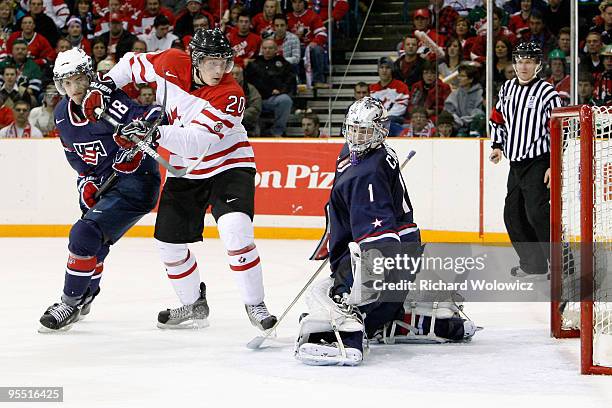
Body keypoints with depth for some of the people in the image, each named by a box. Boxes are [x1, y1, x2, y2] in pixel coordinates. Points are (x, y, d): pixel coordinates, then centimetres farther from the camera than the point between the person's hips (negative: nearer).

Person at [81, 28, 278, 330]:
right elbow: (132, 63, 8)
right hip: (185, 172, 5)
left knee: (235, 232, -26)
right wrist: (104, 85, -6)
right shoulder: (170, 64, -13)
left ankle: (255, 306, -14)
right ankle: (194, 306, 26)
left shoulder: (230, 96, -26)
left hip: (228, 165, -5)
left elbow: (197, 143, -35)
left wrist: (156, 133, -48)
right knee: (169, 244, 5)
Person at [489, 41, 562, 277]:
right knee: (513, 213, 8)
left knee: (537, 212, -18)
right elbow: (498, 118, 25)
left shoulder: (547, 93, -11)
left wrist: (554, 166, -17)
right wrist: (498, 145, 14)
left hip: (538, 162, -8)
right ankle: (533, 264, 19)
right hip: (516, 162, 8)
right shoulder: (507, 89, 9)